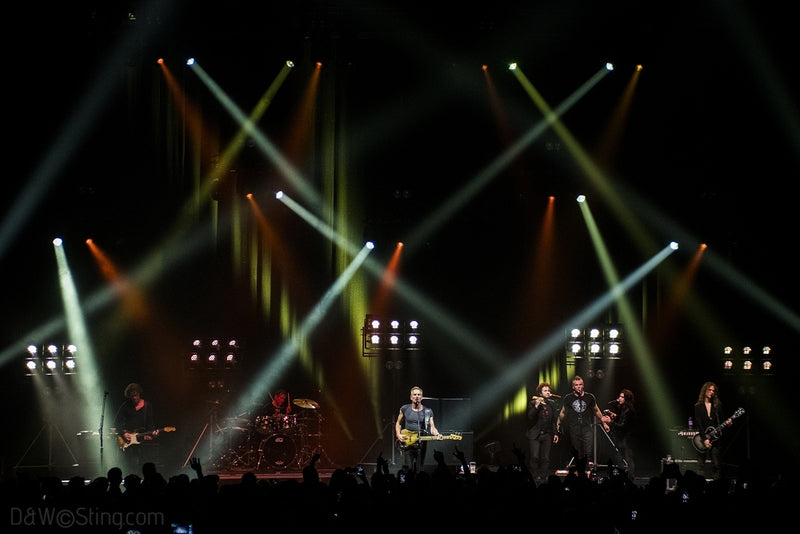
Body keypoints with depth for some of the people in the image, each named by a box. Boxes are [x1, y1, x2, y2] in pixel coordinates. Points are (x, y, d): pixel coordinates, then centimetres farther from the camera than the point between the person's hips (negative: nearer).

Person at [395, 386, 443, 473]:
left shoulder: (428, 411, 6)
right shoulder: (405, 409, 5)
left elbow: (432, 427, 2)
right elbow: (398, 423, 15)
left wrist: (437, 435, -17)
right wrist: (398, 434, -2)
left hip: (421, 444, 1)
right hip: (407, 444, -1)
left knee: (419, 470, 3)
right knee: (408, 468, -12)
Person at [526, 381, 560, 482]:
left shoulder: (552, 404, 11)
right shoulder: (533, 403, 0)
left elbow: (553, 421, 16)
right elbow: (530, 418, -11)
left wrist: (555, 434, 9)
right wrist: (536, 406, -21)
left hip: (547, 435, 3)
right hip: (535, 435, -3)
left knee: (545, 458, -2)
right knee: (535, 457, -13)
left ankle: (543, 478, 4)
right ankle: (535, 477, -4)